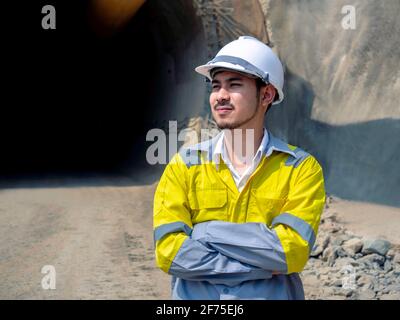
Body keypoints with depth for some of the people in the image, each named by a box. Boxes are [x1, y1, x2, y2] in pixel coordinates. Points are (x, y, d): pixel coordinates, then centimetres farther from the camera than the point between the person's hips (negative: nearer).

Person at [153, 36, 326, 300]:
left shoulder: (302, 168, -5)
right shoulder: (184, 165, -2)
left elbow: (292, 251, -17)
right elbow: (169, 251, -13)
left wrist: (207, 231, -15)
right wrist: (265, 264, -16)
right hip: (194, 296, 1)